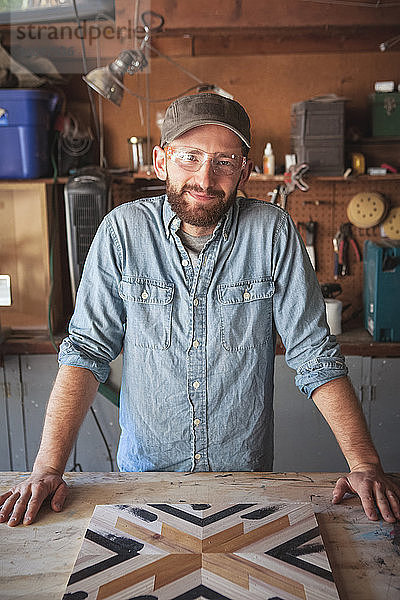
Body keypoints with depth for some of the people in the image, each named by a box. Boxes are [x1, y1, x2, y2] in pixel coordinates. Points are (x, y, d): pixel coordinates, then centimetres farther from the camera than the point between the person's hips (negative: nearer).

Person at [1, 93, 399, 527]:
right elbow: (87, 350, -9)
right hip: (144, 470, 1)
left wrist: (365, 464, -16)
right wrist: (48, 466, -17)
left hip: (246, 471, 0)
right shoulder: (123, 230, -10)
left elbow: (315, 355, -10)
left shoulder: (273, 232, -12)